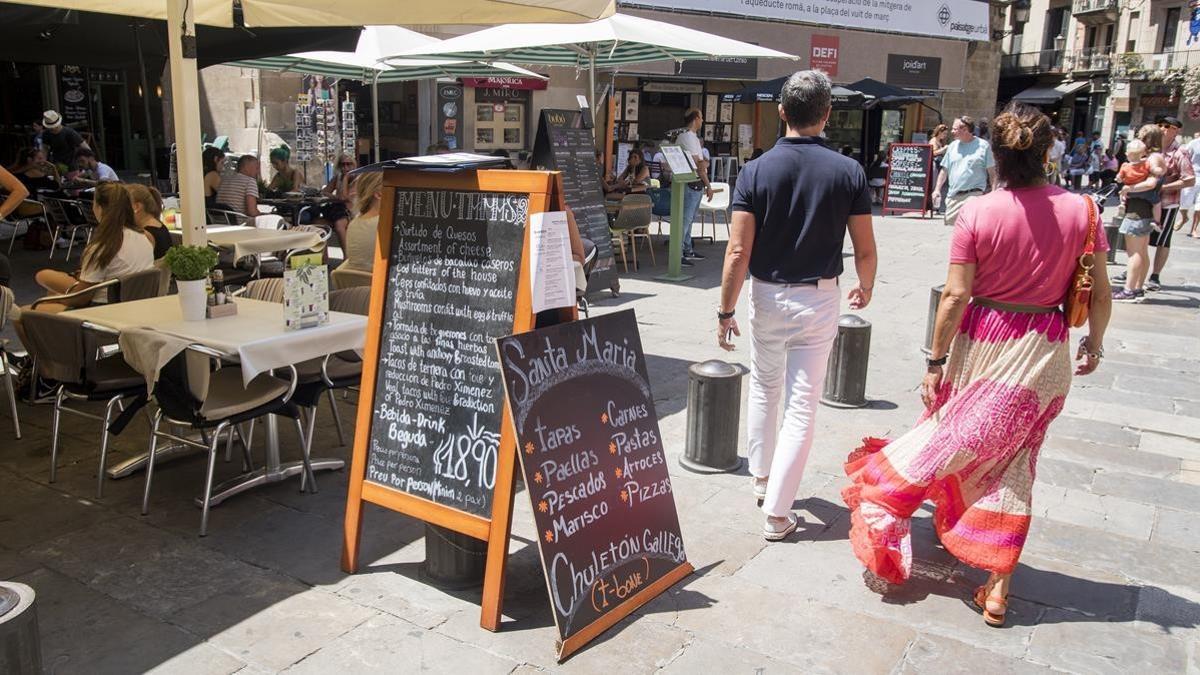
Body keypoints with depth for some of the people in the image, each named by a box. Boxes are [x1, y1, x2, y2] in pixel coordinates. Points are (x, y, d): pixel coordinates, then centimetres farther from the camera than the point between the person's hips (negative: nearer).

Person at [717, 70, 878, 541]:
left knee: (764, 388, 23)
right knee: (802, 405, 3)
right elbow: (865, 249, -2)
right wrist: (866, 288, 19)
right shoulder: (849, 172, -7)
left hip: (767, 295, 1)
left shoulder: (756, 171, -9)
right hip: (820, 298, -1)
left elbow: (738, 251, -12)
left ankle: (761, 477, 39)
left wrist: (725, 311, -3)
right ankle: (777, 512, 5)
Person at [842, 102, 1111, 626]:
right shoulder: (1081, 210, -6)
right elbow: (1100, 295, -1)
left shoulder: (978, 213, -12)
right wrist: (1094, 343, 17)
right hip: (1044, 350, 2)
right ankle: (998, 586, 14)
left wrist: (936, 361, -5)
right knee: (1012, 462, 10)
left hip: (982, 343, -2)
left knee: (949, 437, 19)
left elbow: (956, 296, -13)